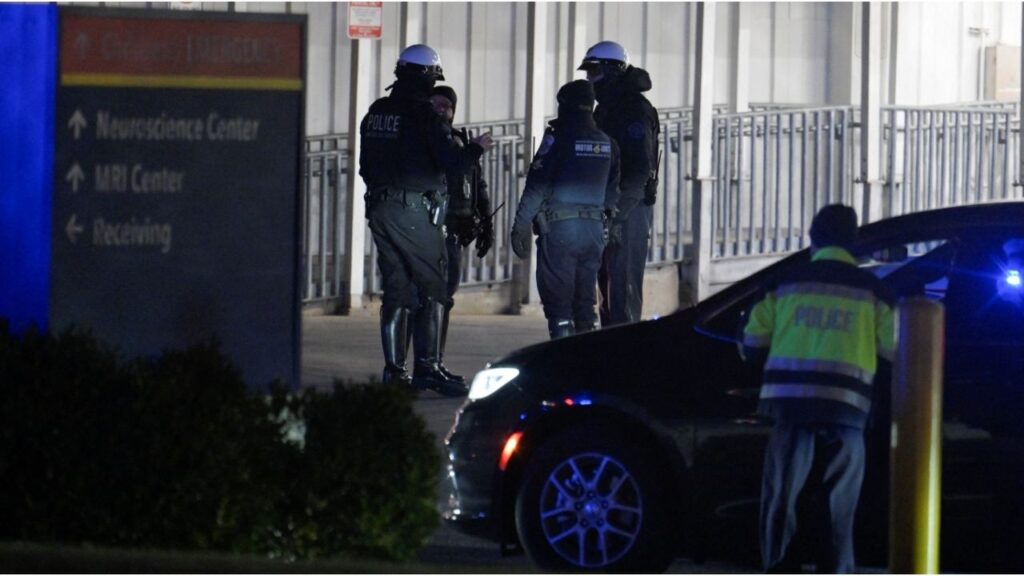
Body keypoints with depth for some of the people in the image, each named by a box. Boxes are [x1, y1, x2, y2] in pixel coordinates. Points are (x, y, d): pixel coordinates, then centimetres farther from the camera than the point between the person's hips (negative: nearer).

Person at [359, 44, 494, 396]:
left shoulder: (376, 113, 12)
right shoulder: (422, 113, -11)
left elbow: (366, 166, 19)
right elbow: (451, 161, -14)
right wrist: (477, 148, 4)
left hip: (379, 209, 7)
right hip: (415, 211, -7)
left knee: (395, 290, 11)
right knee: (432, 289, -3)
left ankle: (394, 368, 10)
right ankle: (428, 366, -9)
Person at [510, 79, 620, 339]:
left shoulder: (558, 139, -8)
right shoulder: (607, 143, 10)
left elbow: (536, 188, -11)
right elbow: (612, 193, 15)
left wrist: (520, 227, -8)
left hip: (559, 229, -6)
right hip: (594, 228, 6)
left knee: (558, 301, -4)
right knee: (585, 301, 13)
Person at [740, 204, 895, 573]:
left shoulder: (787, 283, 7)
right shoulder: (871, 289, 6)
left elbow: (752, 345, 9)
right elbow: (893, 349, 8)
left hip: (791, 403, 0)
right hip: (845, 406, 0)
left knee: (781, 495, 4)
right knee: (838, 503, 5)